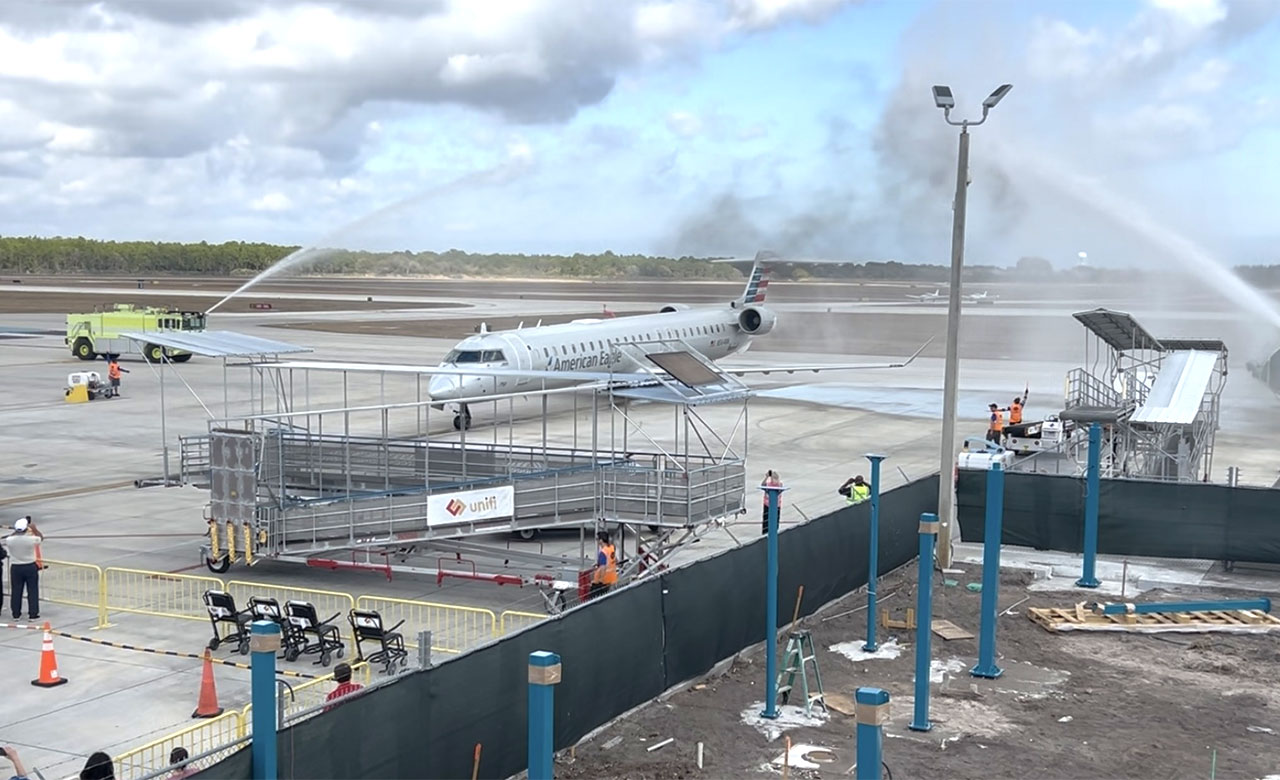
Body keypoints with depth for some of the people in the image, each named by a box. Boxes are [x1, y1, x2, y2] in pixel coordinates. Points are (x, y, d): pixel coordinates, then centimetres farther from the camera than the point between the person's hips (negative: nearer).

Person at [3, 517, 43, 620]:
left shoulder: (10, 540, -14)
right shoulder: (31, 539, -18)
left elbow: (5, 539, 12)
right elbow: (41, 537, 4)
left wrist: (16, 532, 15)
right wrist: (34, 529, 14)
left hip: (16, 568, 2)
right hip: (30, 567, -2)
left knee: (16, 592, 12)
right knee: (32, 591, 6)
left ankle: (16, 614, 18)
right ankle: (33, 614, 8)